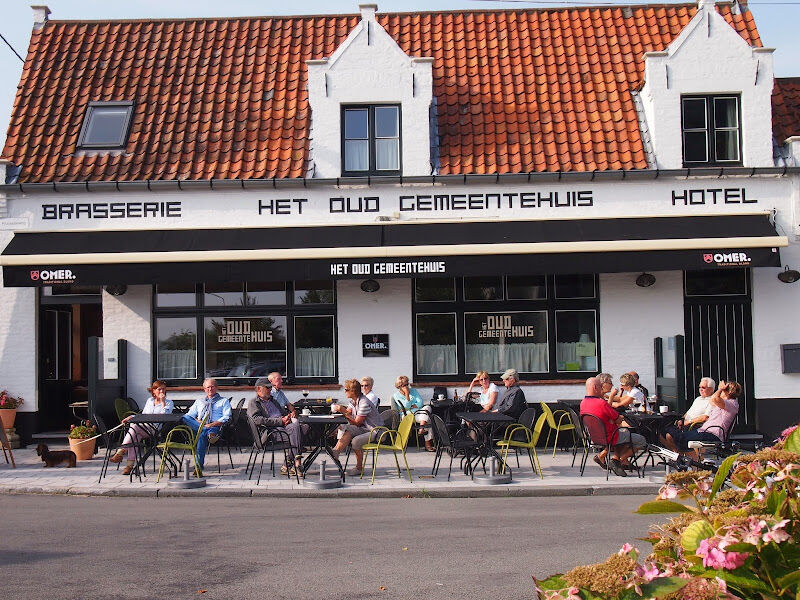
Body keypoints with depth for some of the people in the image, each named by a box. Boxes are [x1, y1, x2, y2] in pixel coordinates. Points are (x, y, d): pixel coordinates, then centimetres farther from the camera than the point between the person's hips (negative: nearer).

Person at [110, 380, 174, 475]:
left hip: (155, 429, -4)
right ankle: (130, 464, -37)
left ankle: (120, 452, -34)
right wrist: (131, 417, 11)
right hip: (143, 426, 4)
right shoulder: (149, 401, 25)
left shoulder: (168, 403, 10)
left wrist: (163, 402, -7)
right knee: (135, 435, -33)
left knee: (134, 427, -32)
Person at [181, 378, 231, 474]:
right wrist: (198, 422, -5)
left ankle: (199, 466, -45)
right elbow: (189, 415, 18)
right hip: (196, 426, 4)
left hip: (215, 427, -4)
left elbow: (226, 418, 3)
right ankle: (210, 433, -43)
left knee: (202, 435, -40)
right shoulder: (199, 401, 32)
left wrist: (212, 424, -13)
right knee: (184, 418, -29)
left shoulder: (224, 401, 20)